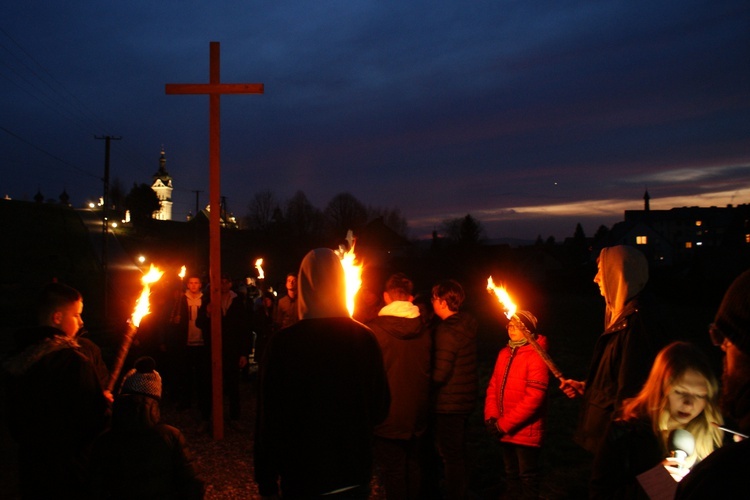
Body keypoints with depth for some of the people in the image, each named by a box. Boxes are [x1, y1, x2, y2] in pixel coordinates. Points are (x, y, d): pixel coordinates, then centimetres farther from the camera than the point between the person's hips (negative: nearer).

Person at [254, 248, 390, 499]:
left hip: (303, 479, -2)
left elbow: (269, 419, -13)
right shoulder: (365, 337, -10)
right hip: (356, 477, 3)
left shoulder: (282, 342, -18)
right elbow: (380, 408, 1)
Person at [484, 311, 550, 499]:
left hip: (526, 431, -6)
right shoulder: (504, 353, 8)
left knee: (528, 476, 6)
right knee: (511, 474, 18)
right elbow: (493, 386, 10)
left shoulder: (536, 355, -14)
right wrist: (491, 417, -5)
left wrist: (504, 424, -18)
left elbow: (534, 397, -20)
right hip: (505, 430, 7)